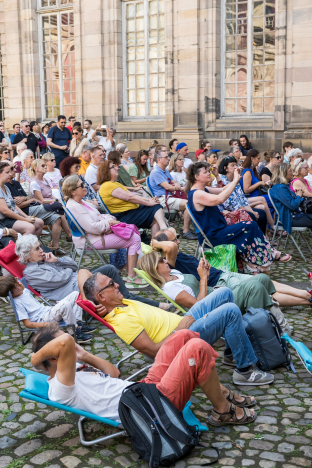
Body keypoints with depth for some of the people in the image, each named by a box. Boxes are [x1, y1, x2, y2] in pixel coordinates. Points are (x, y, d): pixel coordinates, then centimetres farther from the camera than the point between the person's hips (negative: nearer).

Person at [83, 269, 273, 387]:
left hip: (184, 321, 11)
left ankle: (232, 349, 22)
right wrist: (180, 328, -18)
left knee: (225, 293, 10)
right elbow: (155, 351, -26)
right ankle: (245, 369, -7)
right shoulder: (121, 321, -24)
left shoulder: (122, 303, 5)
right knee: (231, 311, -22)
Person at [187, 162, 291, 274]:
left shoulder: (204, 190, 13)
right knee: (251, 227, -12)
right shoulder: (196, 194, -20)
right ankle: (271, 254, 5)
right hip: (212, 237, -11)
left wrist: (236, 179, -2)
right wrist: (236, 180, -26)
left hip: (217, 230, 11)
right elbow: (219, 199, -33)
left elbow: (223, 190, 15)